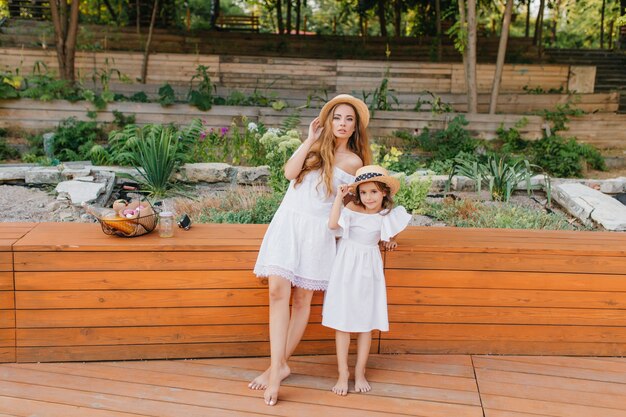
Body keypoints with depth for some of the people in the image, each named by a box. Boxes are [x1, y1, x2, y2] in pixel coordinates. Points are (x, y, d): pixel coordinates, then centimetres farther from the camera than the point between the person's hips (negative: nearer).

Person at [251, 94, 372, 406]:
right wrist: (311, 139, 1)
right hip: (287, 221, 3)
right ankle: (278, 367, -13)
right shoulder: (315, 147, 15)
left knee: (302, 299, 0)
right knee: (278, 291, -12)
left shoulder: (353, 161, 5)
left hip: (317, 229, -2)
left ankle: (279, 364, 10)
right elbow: (290, 172, -2)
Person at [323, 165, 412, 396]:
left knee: (366, 323, 7)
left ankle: (360, 372, 19)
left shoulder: (387, 214, -1)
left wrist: (389, 240, 5)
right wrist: (339, 196, -29)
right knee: (342, 322, 0)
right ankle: (343, 373, 11)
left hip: (369, 269, 3)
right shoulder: (352, 209, -11)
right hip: (347, 268, -3)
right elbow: (332, 224, -29)